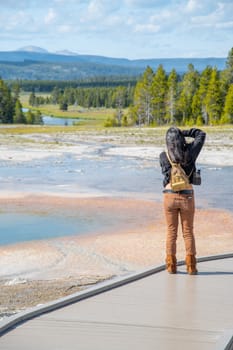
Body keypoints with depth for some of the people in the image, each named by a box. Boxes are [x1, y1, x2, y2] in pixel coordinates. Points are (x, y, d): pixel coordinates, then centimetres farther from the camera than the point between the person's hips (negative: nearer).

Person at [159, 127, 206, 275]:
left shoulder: (163, 156, -3)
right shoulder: (189, 152, -5)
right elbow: (201, 135, 9)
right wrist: (183, 133, 6)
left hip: (170, 196, 0)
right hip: (187, 197, 0)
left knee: (171, 232, 10)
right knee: (188, 232, 9)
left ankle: (171, 265, 8)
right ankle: (191, 266, 5)